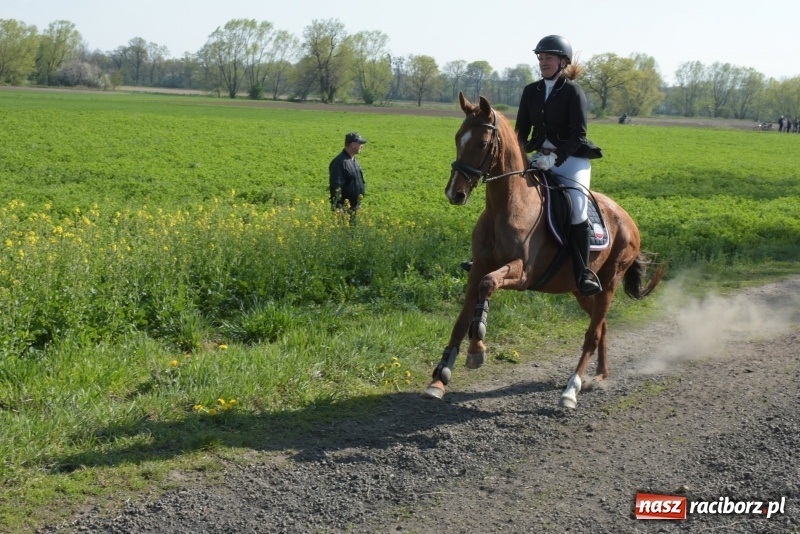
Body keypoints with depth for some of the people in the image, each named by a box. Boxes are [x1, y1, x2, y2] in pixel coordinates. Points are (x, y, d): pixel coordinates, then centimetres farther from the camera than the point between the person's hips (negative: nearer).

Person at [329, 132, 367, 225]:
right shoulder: (340, 162, -19)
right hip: (345, 208, -10)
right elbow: (336, 187, -24)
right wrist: (338, 208, -28)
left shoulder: (354, 161, 13)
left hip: (355, 208, 10)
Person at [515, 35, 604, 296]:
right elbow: (521, 130, 12)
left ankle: (583, 273, -18)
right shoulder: (531, 91, 10)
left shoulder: (573, 92, -6)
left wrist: (555, 157, -26)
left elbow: (578, 134, -13)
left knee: (577, 207, -24)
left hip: (572, 158, -6)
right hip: (539, 158, 6)